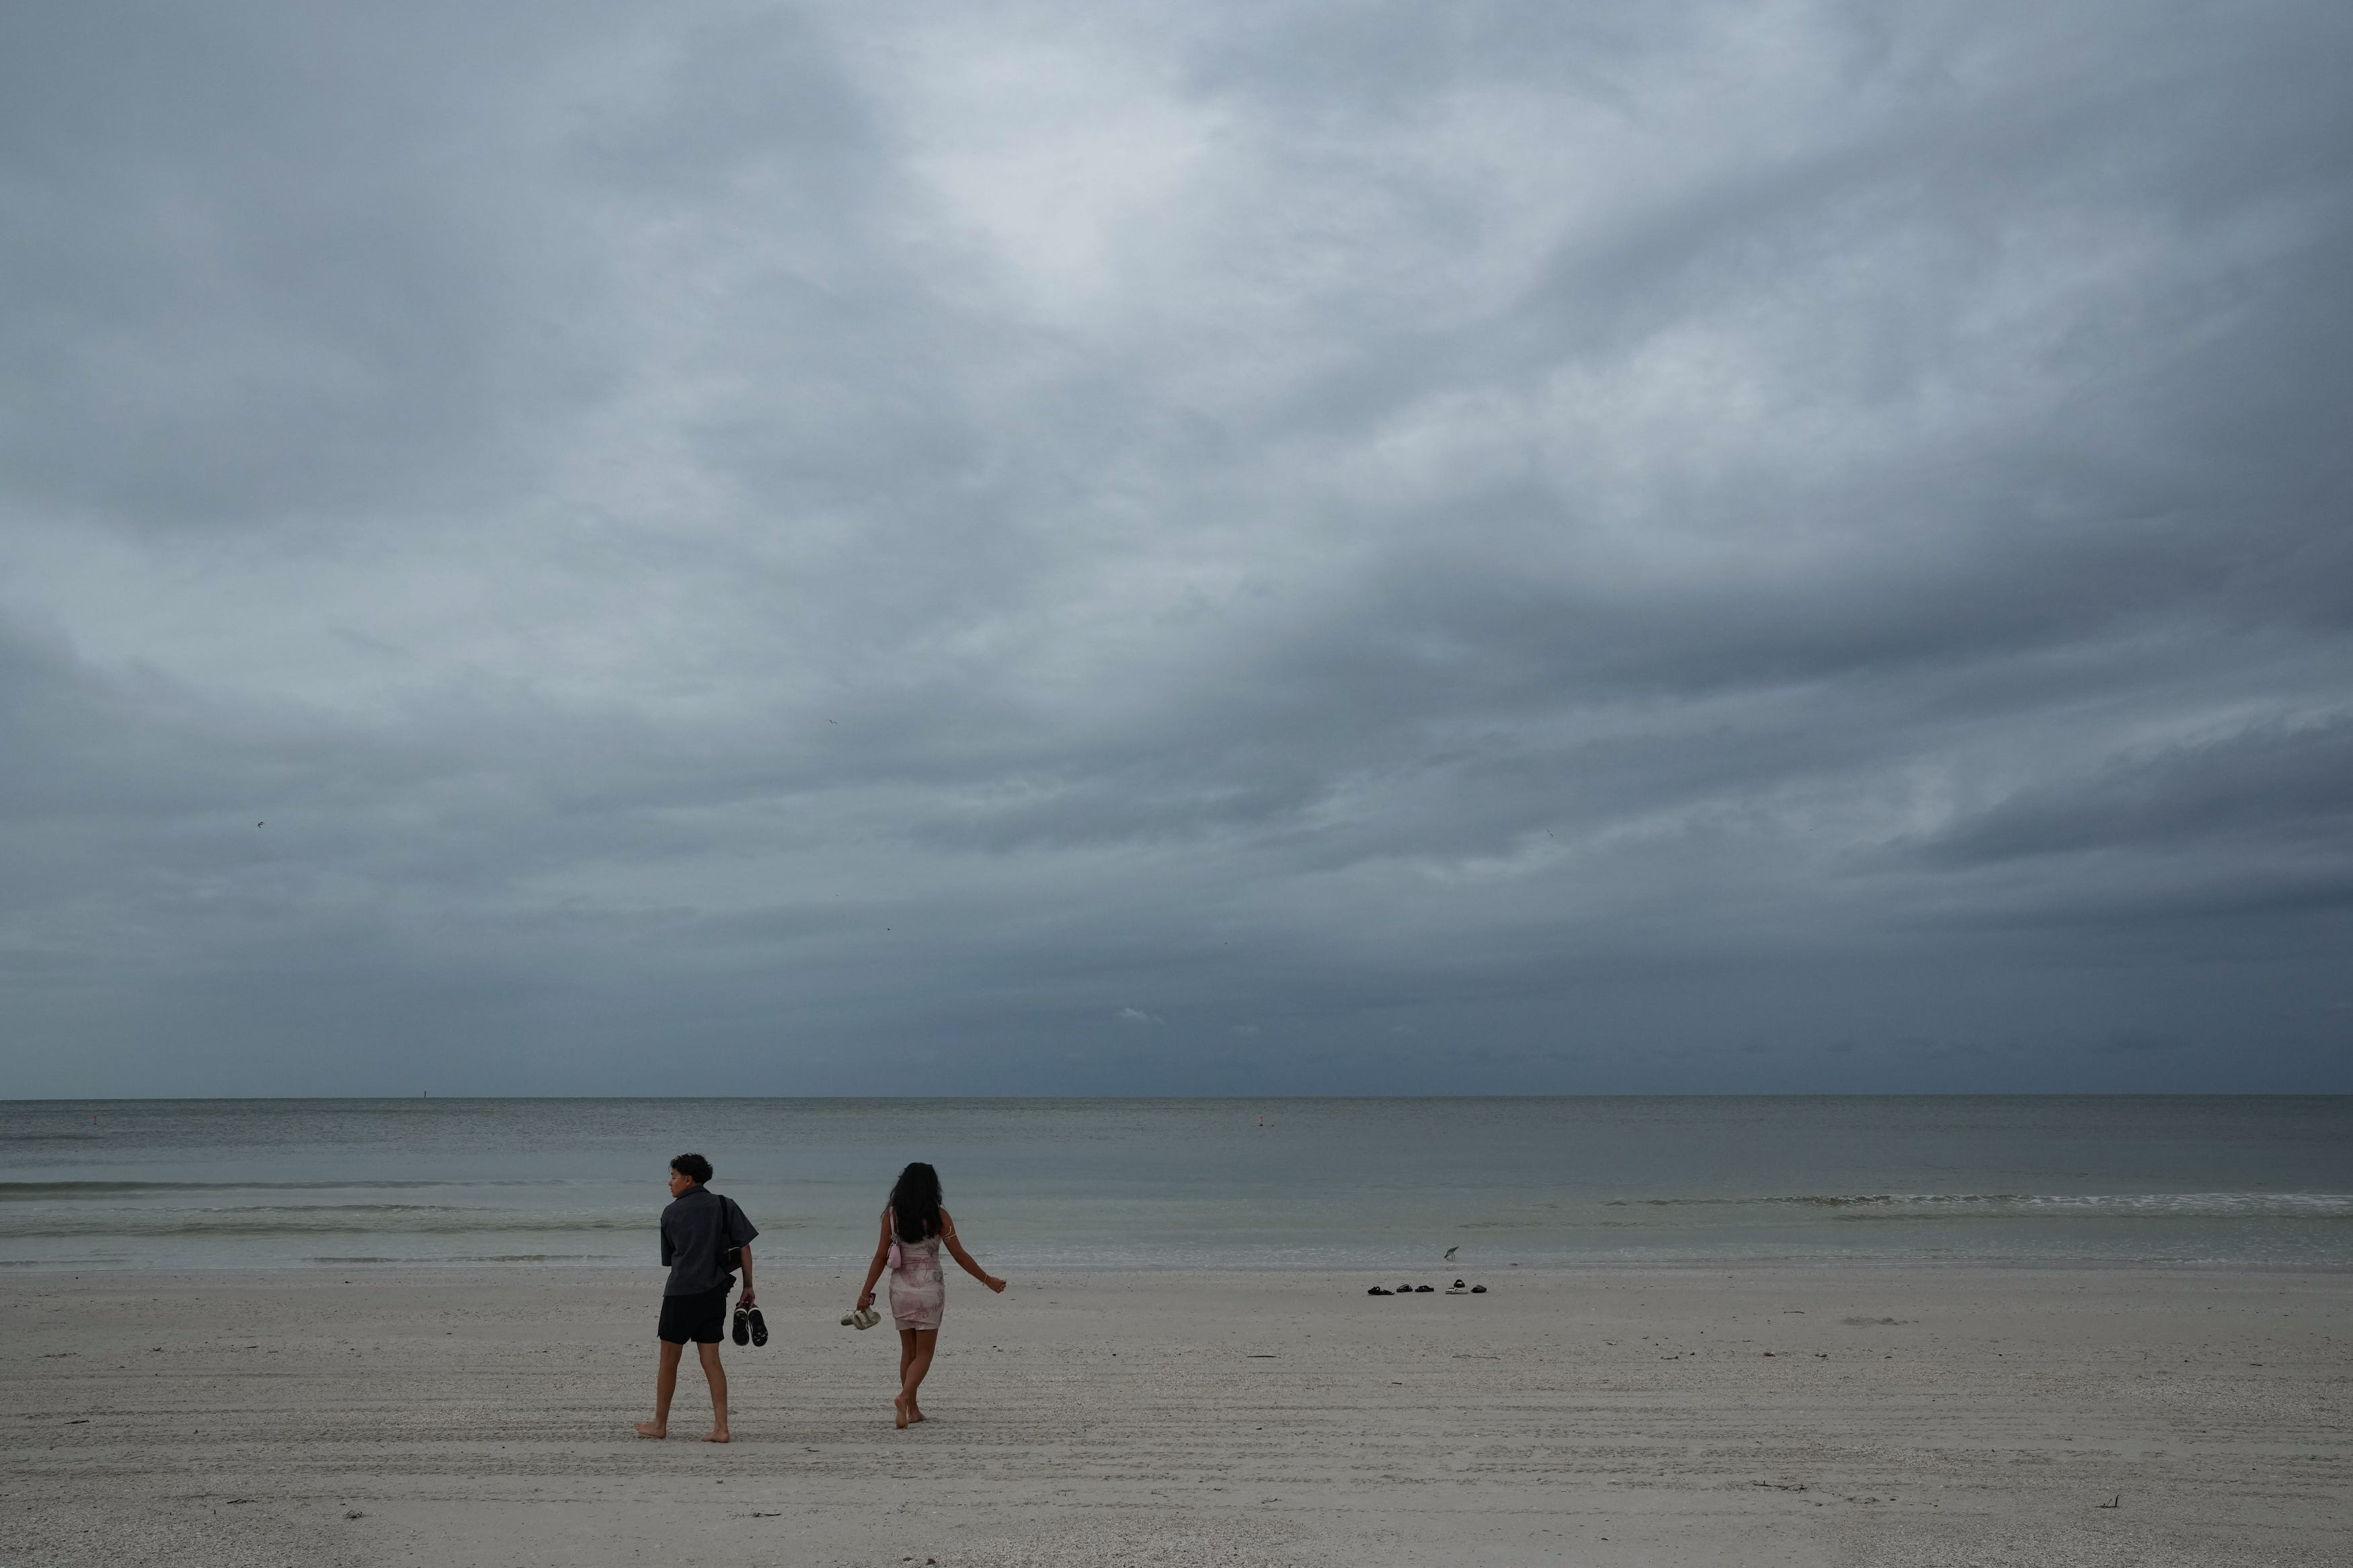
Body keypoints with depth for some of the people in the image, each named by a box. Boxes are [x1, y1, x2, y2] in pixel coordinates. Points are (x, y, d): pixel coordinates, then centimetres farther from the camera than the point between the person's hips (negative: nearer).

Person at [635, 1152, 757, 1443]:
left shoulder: (671, 1213, 5)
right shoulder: (724, 1206, 7)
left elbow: (669, 1257, 13)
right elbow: (744, 1247, 1)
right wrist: (748, 1286, 6)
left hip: (680, 1292, -2)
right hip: (714, 1292, 2)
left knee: (669, 1360, 10)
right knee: (711, 1360, 6)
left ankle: (659, 1424, 21)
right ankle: (720, 1427, -1)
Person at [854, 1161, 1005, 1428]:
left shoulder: (891, 1215, -2)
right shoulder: (938, 1216, -8)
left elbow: (881, 1257, -2)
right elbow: (960, 1255, -5)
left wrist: (866, 1292, 5)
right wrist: (987, 1280, 5)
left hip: (900, 1289, 3)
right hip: (929, 1288, -3)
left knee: (908, 1350, 15)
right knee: (924, 1352, 4)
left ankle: (912, 1410, 19)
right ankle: (905, 1396, -19)